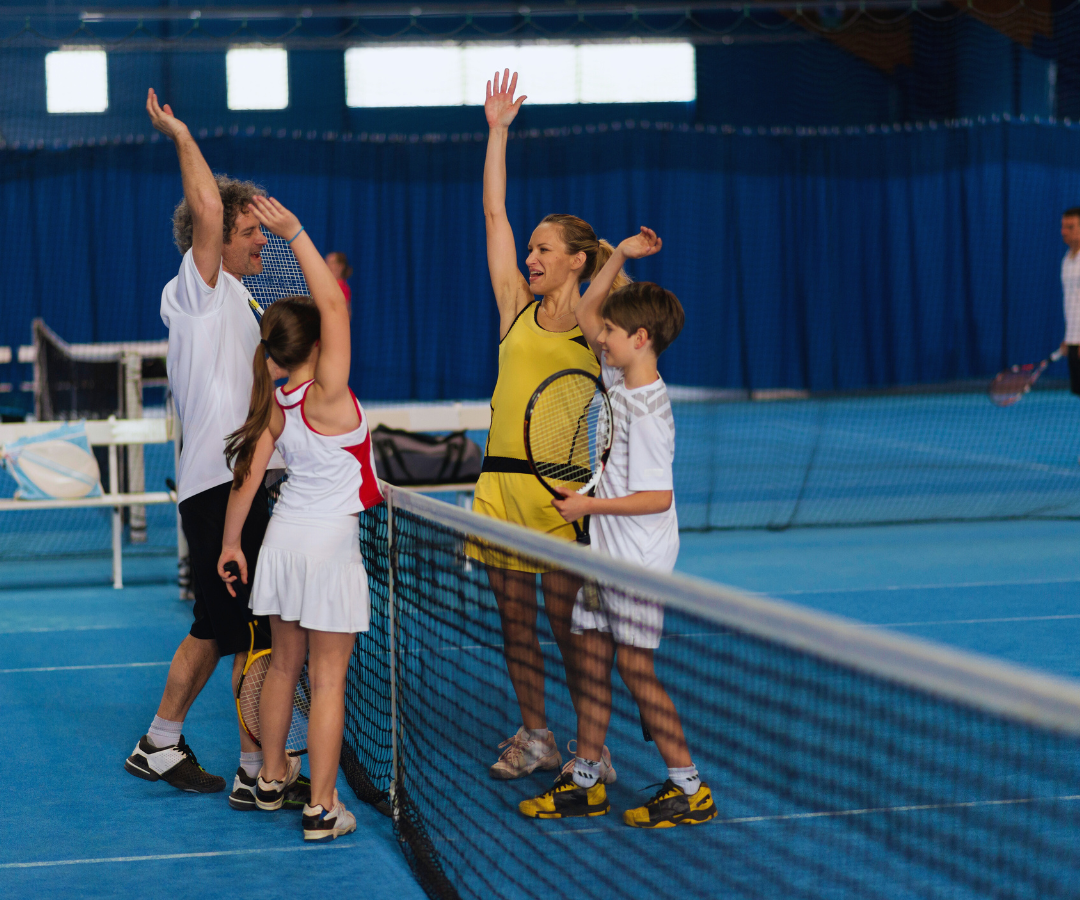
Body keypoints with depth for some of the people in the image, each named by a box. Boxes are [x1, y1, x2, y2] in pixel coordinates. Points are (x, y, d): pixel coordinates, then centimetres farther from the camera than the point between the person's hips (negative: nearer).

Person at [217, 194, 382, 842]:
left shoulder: (275, 405, 0)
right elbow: (334, 305, -22)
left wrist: (231, 542, 15)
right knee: (328, 679, -2)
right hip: (330, 545, -7)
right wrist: (297, 235, -19)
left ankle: (273, 778, 32)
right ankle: (322, 809, 0)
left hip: (284, 538, 7)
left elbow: (248, 478, 4)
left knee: (284, 666, 19)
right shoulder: (326, 395, -18)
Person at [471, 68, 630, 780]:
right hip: (502, 481, 4)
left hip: (561, 488, -4)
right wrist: (498, 131, 11)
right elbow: (494, 212, 11)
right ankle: (535, 737, 20)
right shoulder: (517, 307, 10)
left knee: (568, 623, -2)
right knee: (516, 620, 8)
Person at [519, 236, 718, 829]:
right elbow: (584, 313, 18)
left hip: (639, 561, -9)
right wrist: (619, 257, 8)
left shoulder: (647, 411, -20)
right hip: (606, 555, 9)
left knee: (633, 666, -5)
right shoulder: (621, 379, 6)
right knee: (590, 658, 10)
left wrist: (589, 506, -17)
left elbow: (658, 497, -23)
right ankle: (584, 781, 19)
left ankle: (689, 788, 3)